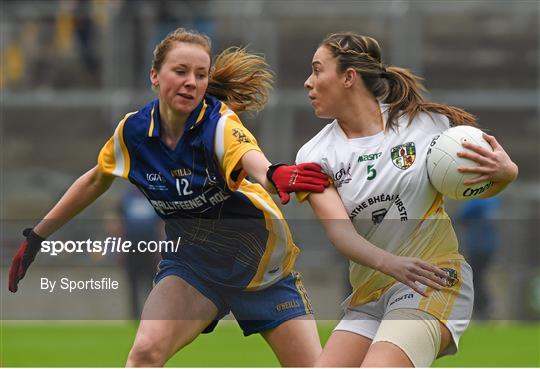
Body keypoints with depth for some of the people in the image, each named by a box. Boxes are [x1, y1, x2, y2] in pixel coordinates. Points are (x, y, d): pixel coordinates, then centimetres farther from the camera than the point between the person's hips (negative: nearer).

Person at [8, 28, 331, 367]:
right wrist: (37, 236, 14)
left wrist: (274, 175, -72)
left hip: (263, 261, -2)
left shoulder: (220, 123, -23)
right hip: (192, 260, 2)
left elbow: (251, 158, -48)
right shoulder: (133, 131, -12)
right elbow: (95, 181, 9)